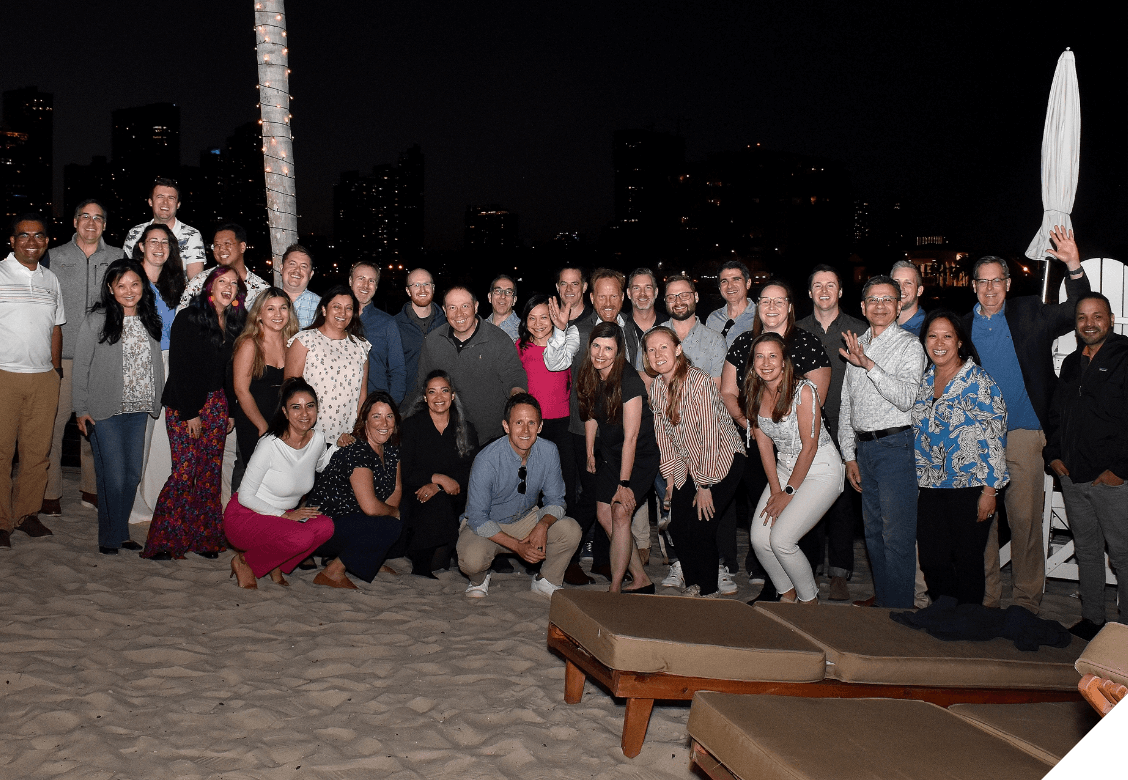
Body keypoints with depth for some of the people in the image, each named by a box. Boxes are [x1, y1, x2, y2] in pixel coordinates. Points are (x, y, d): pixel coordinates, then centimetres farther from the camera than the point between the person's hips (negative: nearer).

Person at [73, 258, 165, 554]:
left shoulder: (150, 321, 9)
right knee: (113, 476, -6)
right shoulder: (97, 320, -4)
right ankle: (109, 537, 9)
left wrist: (156, 404, 11)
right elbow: (81, 366, -2)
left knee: (133, 474, 8)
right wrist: (81, 409, -5)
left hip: (139, 410, 5)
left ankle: (121, 531, 22)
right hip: (105, 411, -5)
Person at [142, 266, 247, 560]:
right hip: (184, 406, -5)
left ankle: (204, 538, 11)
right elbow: (179, 368, -9)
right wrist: (189, 413, -12)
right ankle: (161, 543, -4)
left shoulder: (235, 324, 11)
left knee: (211, 472, 4)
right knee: (185, 472, -11)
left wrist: (231, 411, 7)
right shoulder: (188, 318, -6)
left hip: (216, 405, 6)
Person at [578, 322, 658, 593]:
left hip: (639, 455, -7)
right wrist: (590, 454, 14)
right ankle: (641, 581, 12)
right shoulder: (589, 377, -5)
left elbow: (631, 437, -23)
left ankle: (615, 589, -12)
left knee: (620, 512, -17)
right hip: (610, 454, 7)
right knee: (604, 515, 1)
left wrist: (624, 484, -22)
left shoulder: (629, 381, -25)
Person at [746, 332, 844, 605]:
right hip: (785, 468, 6)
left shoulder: (803, 390, -21)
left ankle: (809, 599, 6)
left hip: (820, 468, -6)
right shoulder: (756, 393, -1)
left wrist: (788, 493, -13)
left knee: (781, 539, -17)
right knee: (760, 539, -5)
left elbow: (810, 446, -18)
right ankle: (788, 594, 19)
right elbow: (764, 444, 3)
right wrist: (775, 490, -5)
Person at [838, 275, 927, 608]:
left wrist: (869, 366, -28)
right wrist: (850, 456, 11)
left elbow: (906, 398, -19)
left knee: (897, 535, -4)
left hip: (895, 444, -7)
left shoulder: (909, 345, -5)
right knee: (873, 530, 14)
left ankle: (898, 606, 3)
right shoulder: (856, 345, 14)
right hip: (863, 446, 7)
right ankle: (881, 596, 26)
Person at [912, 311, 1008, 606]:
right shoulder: (924, 381, 11)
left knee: (968, 562, 2)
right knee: (933, 562, 7)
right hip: (930, 488, 5)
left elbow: (995, 437, -10)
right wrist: (915, 484, 14)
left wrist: (989, 491, -13)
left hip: (970, 487, -5)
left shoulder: (978, 381, -7)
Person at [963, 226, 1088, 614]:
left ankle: (1026, 600, 12)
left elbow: (1077, 312, -6)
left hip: (1022, 436, -2)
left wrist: (1074, 266, -20)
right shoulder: (962, 326, 10)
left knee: (1025, 520, 0)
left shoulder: (1029, 314, 6)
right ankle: (985, 598, 17)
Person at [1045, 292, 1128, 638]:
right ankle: (1091, 618, 24)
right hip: (1072, 477, 7)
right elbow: (1055, 413, 24)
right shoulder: (1071, 363, 14)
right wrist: (1053, 454, 11)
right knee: (1086, 550, 14)